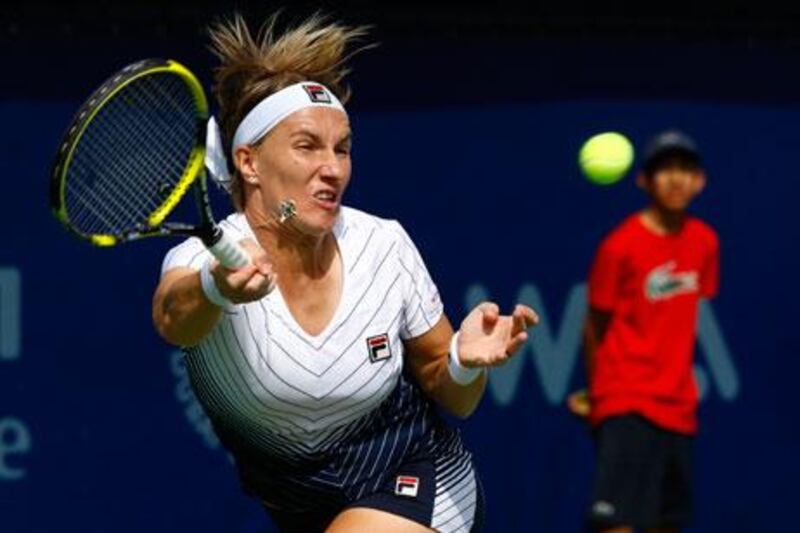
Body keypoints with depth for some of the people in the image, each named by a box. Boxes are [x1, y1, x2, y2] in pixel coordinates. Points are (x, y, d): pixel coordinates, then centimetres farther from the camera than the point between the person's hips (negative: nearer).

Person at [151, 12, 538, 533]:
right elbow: (175, 316, -47)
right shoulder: (208, 259, -21)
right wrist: (217, 289, -70)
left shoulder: (384, 246, -14)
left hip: (420, 489, -2)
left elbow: (452, 398, -1)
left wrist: (465, 361, -25)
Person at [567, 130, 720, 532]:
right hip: (625, 405, -6)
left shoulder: (705, 242, 6)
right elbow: (596, 326, -1)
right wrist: (593, 392, 7)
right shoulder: (620, 246, -11)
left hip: (678, 408, 6)